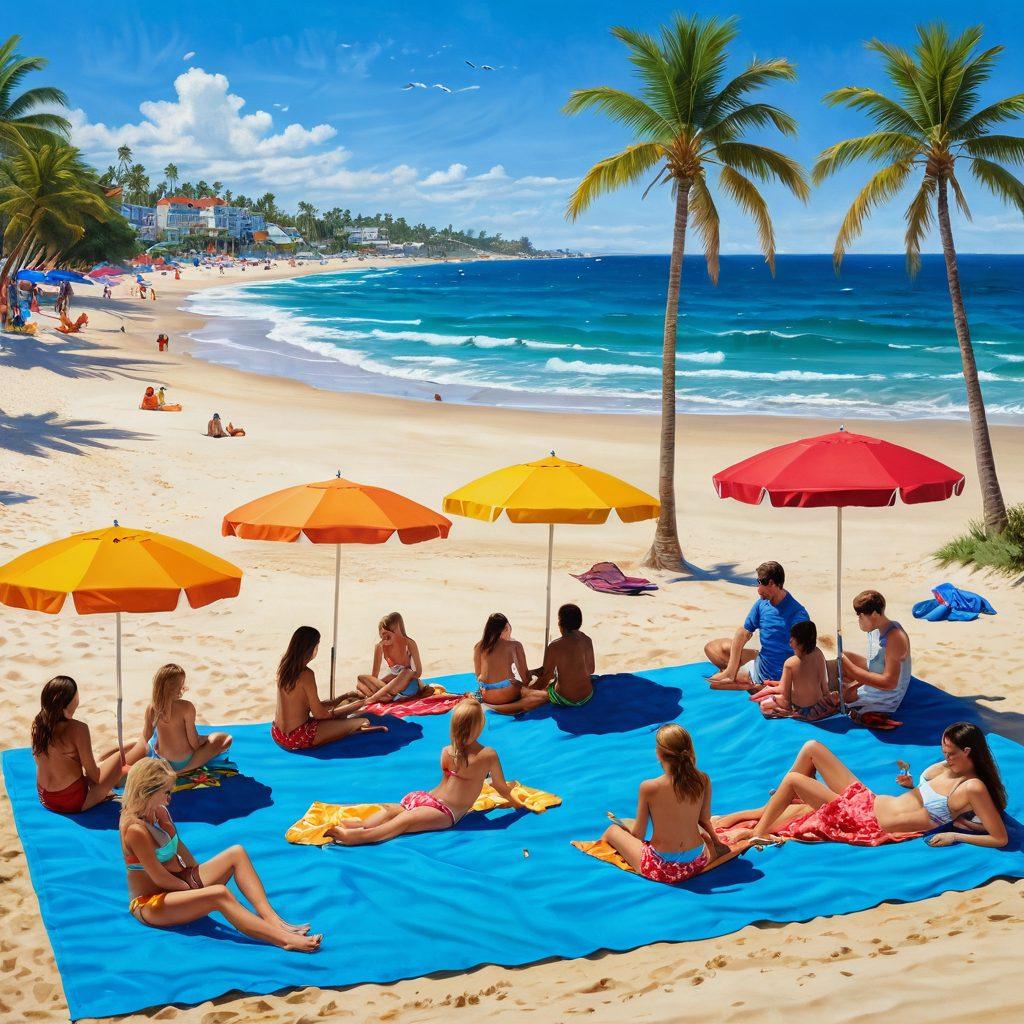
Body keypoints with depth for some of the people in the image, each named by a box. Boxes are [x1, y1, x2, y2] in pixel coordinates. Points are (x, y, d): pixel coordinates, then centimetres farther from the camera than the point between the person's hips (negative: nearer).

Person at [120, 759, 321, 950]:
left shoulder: (160, 812, 4)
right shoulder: (135, 829, -25)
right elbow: (159, 877, -22)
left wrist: (197, 874, 0)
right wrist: (189, 887, -7)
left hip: (178, 884, 10)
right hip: (148, 905, -10)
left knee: (236, 853, -5)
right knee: (219, 894, -34)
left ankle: (272, 920, -20)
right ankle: (285, 940, -43)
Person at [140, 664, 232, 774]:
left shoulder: (151, 707, -13)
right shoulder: (186, 707, -27)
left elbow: (146, 738, -1)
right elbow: (194, 744, -20)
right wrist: (205, 739, 1)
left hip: (160, 758, 3)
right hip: (182, 763, -3)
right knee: (226, 738, 1)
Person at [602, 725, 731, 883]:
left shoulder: (648, 788, -19)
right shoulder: (703, 781, -10)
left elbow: (638, 834, -8)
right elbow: (705, 819, 7)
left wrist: (625, 824, 15)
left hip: (661, 869, -3)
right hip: (697, 864, 3)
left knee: (612, 830, 25)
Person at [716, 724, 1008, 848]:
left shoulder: (973, 788, -17)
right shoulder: (945, 767, 6)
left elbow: (1000, 838, -20)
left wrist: (955, 835, -22)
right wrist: (910, 783, 3)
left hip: (870, 825, -8)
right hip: (867, 800, 8)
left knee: (794, 779, -11)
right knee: (812, 748, 8)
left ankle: (757, 833, 12)